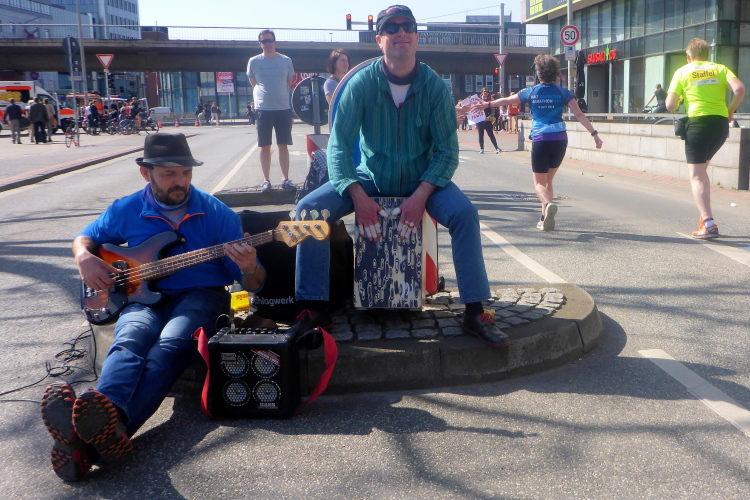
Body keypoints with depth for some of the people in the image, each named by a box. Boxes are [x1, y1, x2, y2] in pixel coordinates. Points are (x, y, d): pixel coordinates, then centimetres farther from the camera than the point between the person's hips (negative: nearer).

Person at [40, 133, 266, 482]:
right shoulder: (126, 210, 9)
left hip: (200, 296, -2)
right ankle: (106, 430, -65)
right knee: (130, 341, -34)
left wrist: (249, 269, -22)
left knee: (169, 346, -36)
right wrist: (85, 257, 3)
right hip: (144, 298, 3)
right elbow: (86, 237, 28)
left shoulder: (217, 213, 3)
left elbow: (253, 284, 3)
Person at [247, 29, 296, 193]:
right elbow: (253, 83, 15)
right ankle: (266, 180, 9)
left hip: (284, 108, 1)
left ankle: (285, 179, 8)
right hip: (263, 109, -1)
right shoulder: (254, 61, 3)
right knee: (265, 147, 3)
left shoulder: (286, 61, 6)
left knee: (283, 145, 4)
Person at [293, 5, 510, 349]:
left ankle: (474, 313, -17)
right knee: (309, 209, -21)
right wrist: (358, 196, -28)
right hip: (371, 177, 1)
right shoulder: (362, 84, -11)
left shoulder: (435, 87, -10)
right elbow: (338, 145, -13)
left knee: (465, 213, -28)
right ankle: (315, 308, -11)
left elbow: (447, 151, -10)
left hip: (422, 179, 0)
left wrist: (421, 196, -26)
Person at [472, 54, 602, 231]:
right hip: (560, 140, 2)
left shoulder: (531, 92, 2)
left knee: (539, 182, 4)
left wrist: (487, 104, 30)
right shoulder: (563, 92, 3)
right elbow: (579, 114, -4)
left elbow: (506, 101, 15)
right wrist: (594, 134, -2)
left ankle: (548, 204, -29)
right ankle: (545, 219, 16)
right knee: (548, 180, 18)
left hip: (540, 141, -2)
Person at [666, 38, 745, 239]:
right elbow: (739, 89, -5)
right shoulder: (720, 68, 12)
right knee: (702, 170, 22)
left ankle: (709, 223, -19)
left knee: (696, 176, -3)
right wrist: (731, 110, 9)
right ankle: (705, 217, 19)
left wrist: (681, 99, 21)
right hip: (721, 123, 4)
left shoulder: (682, 72, 6)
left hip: (697, 122, -4)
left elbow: (670, 105, 0)